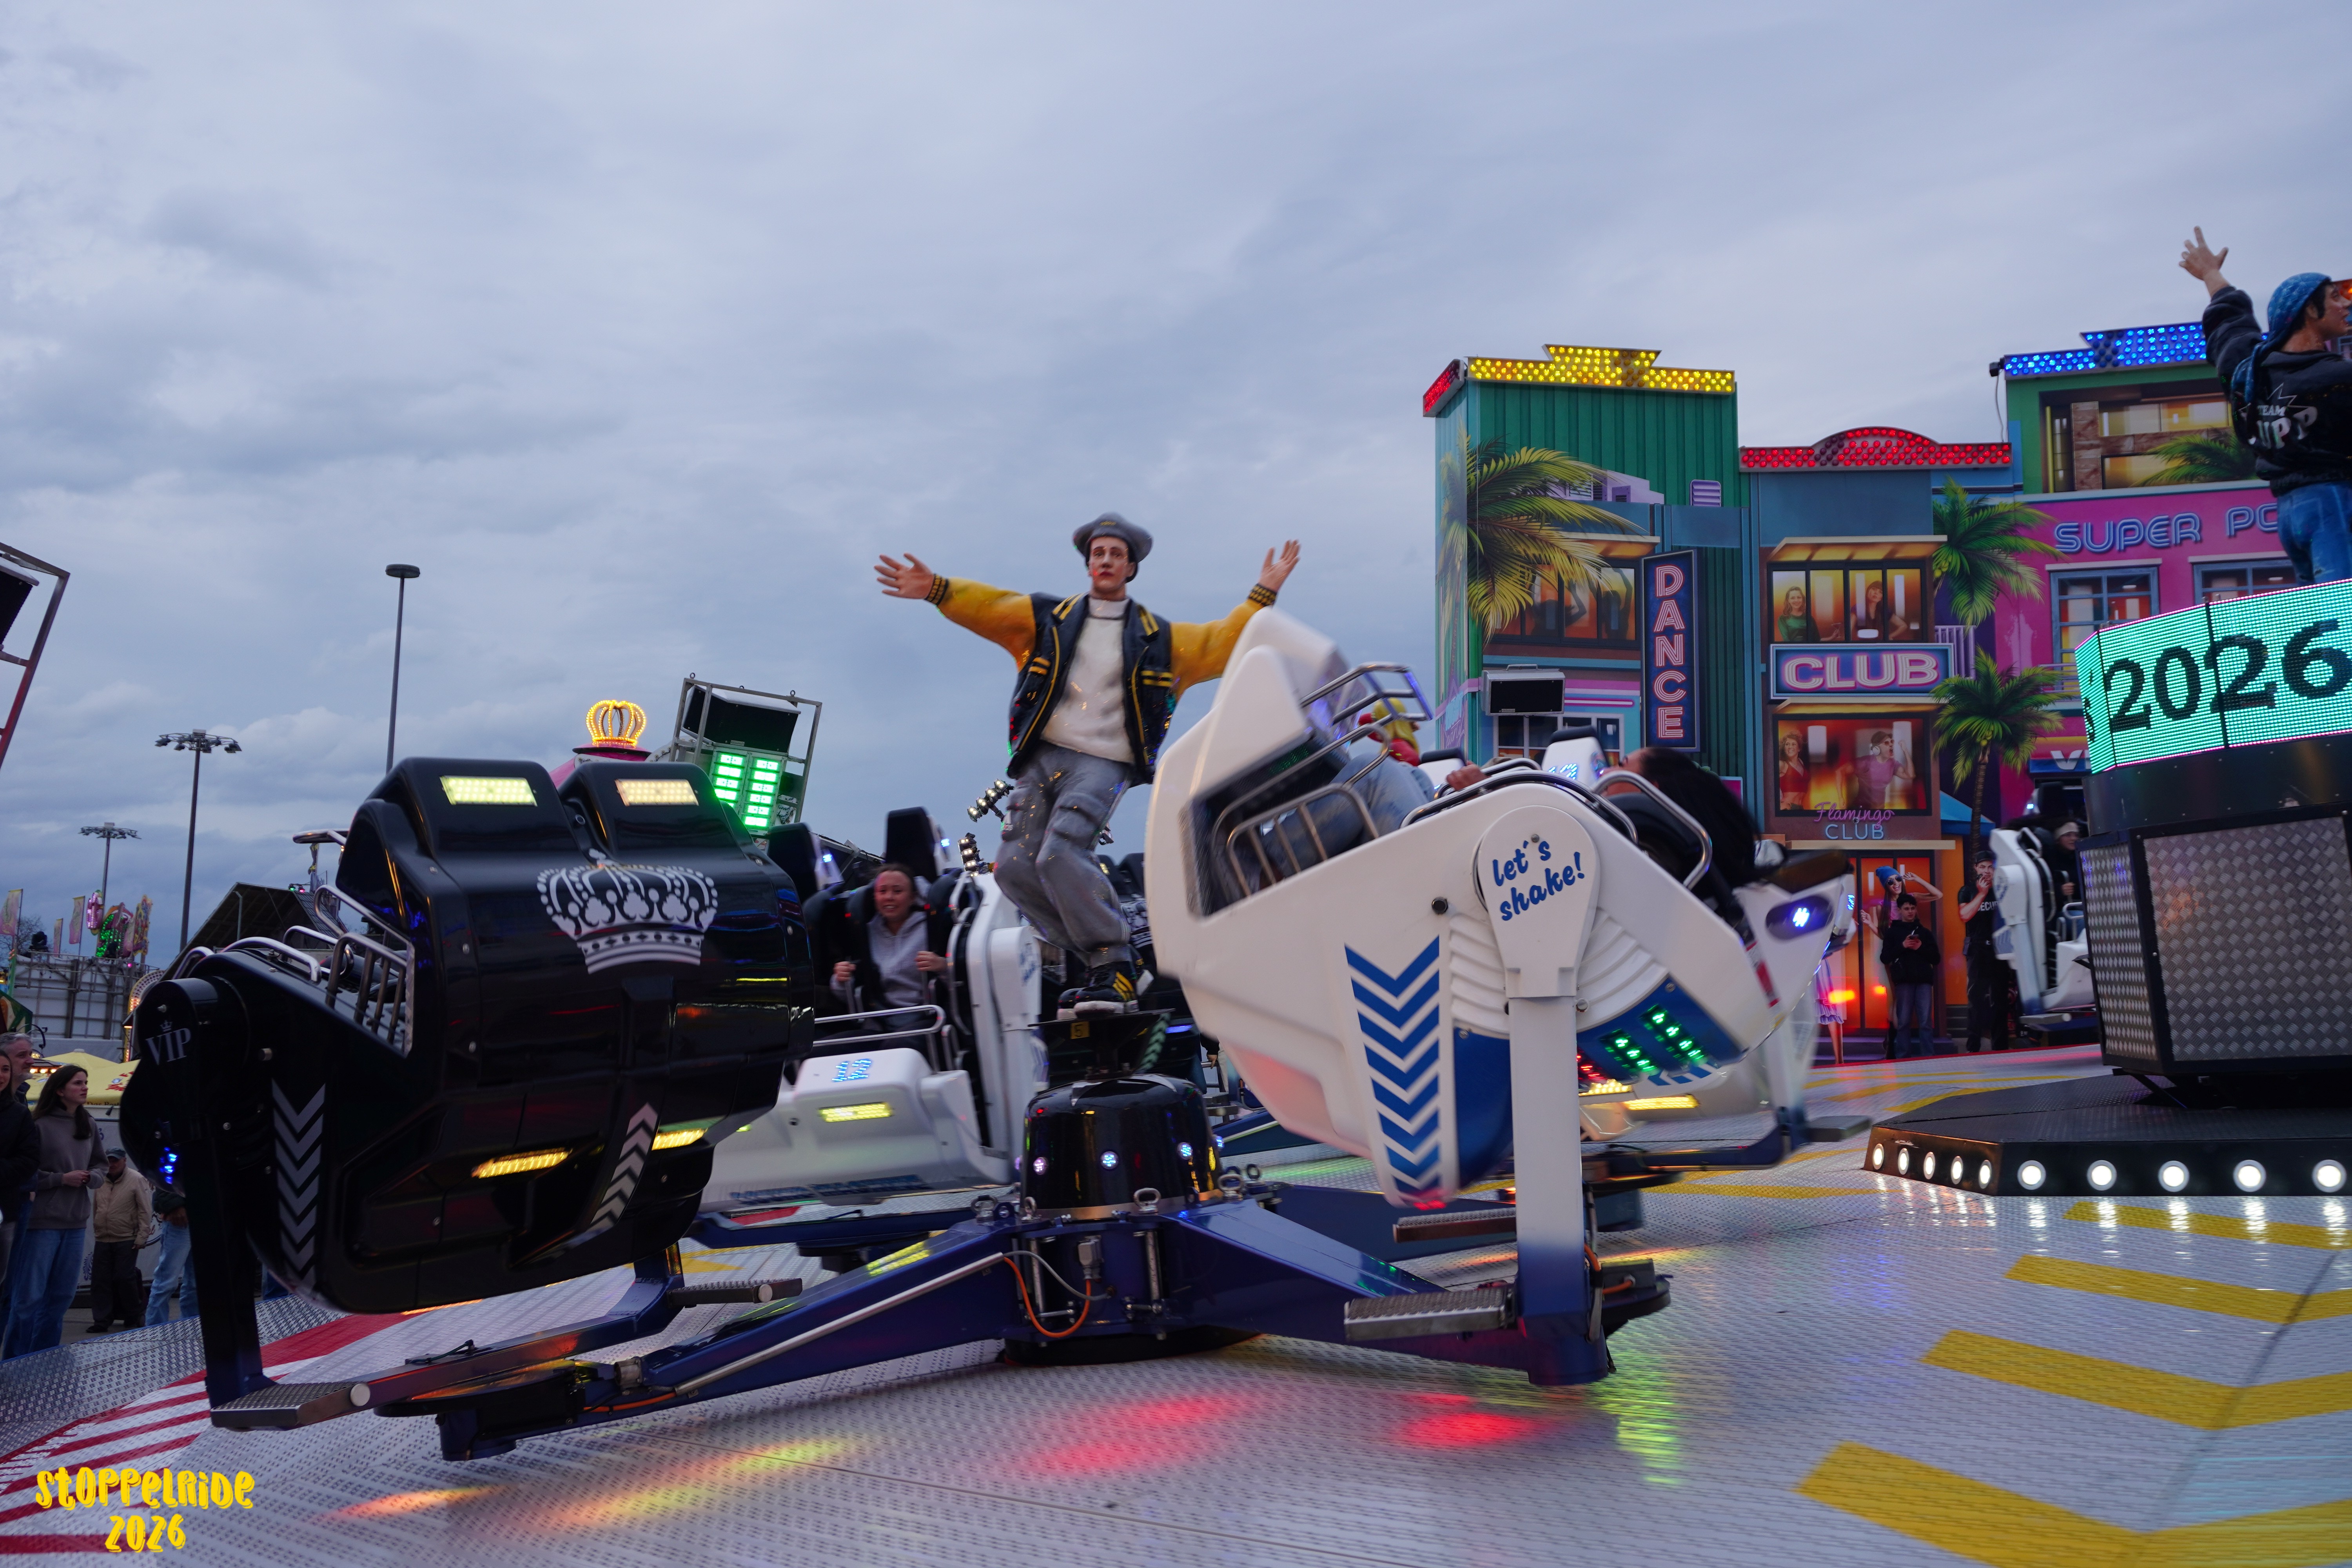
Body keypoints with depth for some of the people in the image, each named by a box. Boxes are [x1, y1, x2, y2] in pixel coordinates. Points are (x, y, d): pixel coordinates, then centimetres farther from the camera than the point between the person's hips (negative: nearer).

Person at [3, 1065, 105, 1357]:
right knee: (29, 1297, -2)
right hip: (42, 1221, -6)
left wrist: (92, 1177, -3)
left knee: (61, 1296, 11)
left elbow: (101, 1166, 18)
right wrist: (62, 1179, -15)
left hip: (75, 1223, 6)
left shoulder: (89, 1126, 9)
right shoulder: (40, 1125, -11)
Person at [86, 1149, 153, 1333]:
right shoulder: (100, 1182, 8)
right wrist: (97, 1232, 13)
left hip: (127, 1241, -5)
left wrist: (142, 1237, -11)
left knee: (125, 1279, -5)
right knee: (100, 1281, 3)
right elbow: (95, 1210, 16)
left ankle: (134, 1316, 11)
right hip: (102, 1241, 5)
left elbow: (145, 1211, -8)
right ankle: (102, 1320, 10)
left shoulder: (136, 1180, -6)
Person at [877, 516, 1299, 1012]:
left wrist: (1262, 596, 2)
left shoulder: (1157, 639, 14)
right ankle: (1105, 964, 2)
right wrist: (937, 589, -8)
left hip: (1104, 763, -4)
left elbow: (1220, 644, 10)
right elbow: (989, 607, 8)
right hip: (1044, 757, 4)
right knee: (1015, 867, -7)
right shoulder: (1049, 618, 15)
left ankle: (1115, 963, -14)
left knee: (1060, 854, -26)